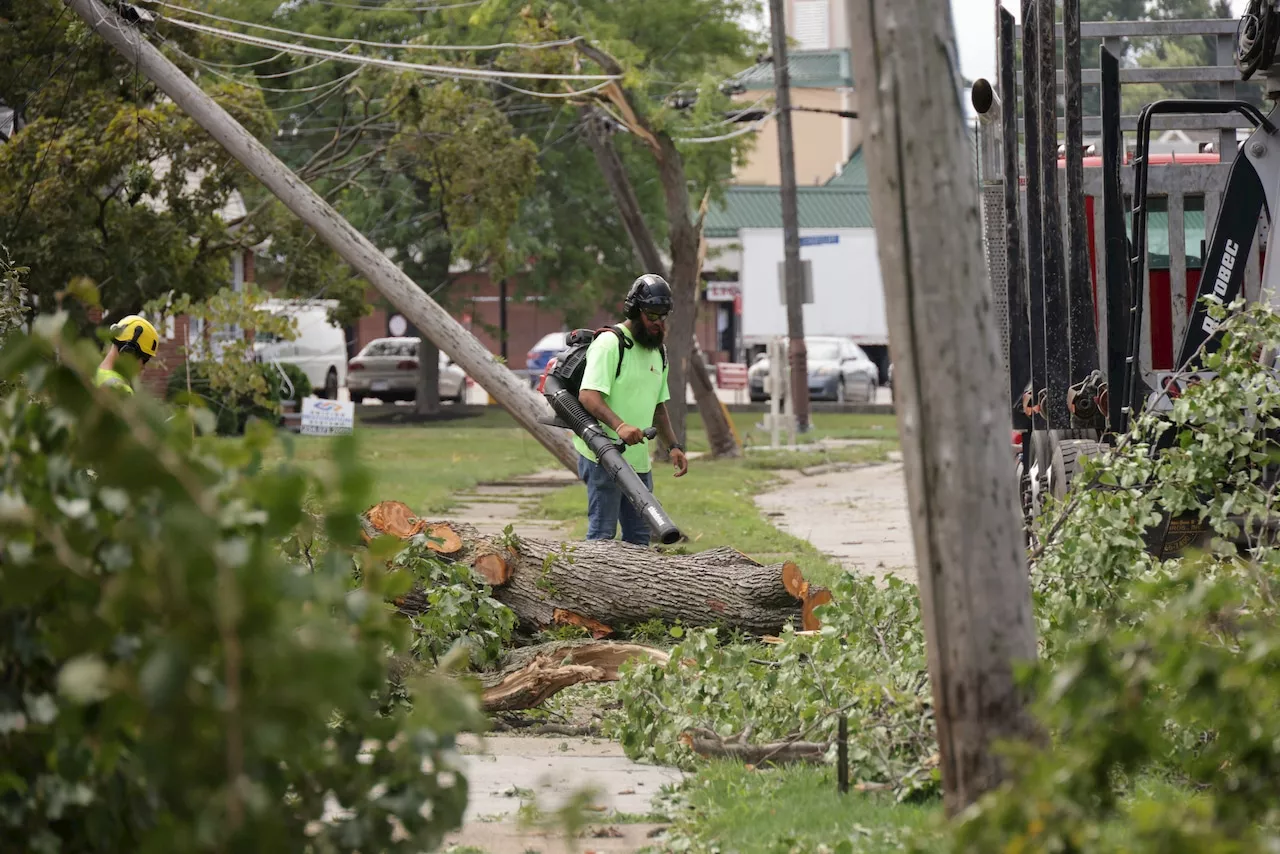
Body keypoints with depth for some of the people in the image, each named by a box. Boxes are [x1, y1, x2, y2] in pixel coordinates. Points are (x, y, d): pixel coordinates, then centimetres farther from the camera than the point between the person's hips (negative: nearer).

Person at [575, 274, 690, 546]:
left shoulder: (658, 352, 17)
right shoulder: (610, 343, -11)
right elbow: (588, 396, -23)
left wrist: (674, 446, 15)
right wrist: (620, 426, -38)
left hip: (639, 461, 8)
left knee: (639, 538, 9)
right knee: (602, 534, -9)